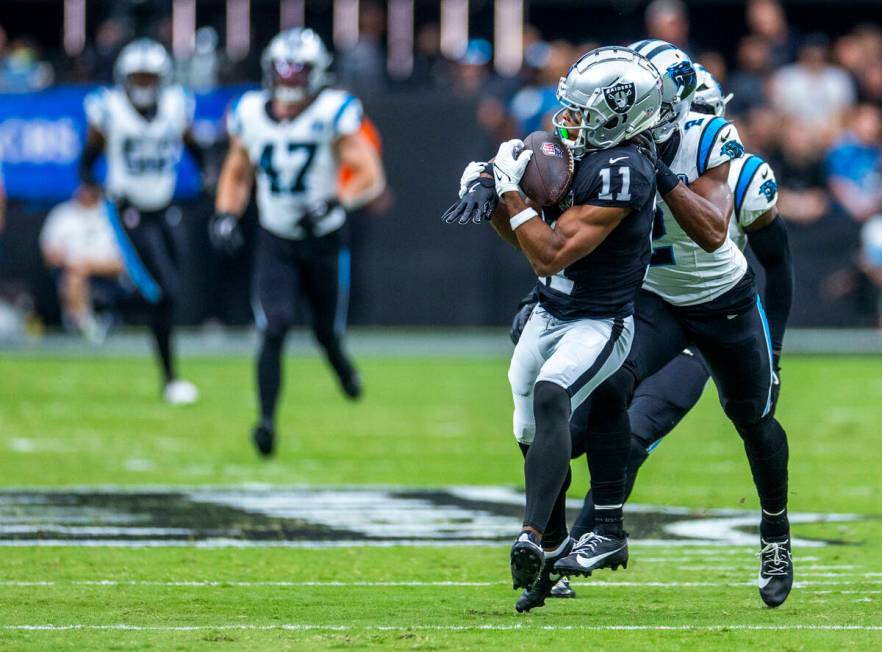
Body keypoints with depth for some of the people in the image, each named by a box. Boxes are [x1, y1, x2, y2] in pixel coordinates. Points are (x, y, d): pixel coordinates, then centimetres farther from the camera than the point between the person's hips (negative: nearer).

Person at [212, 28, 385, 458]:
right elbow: (236, 174, 12)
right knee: (274, 328, -16)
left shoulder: (332, 113, -15)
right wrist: (226, 215, -5)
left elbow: (370, 176, -18)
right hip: (275, 241, 1)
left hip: (324, 240, -1)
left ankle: (341, 362, 48)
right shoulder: (251, 114, -4)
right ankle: (267, 419, -12)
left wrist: (336, 202, -36)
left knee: (327, 332, 11)